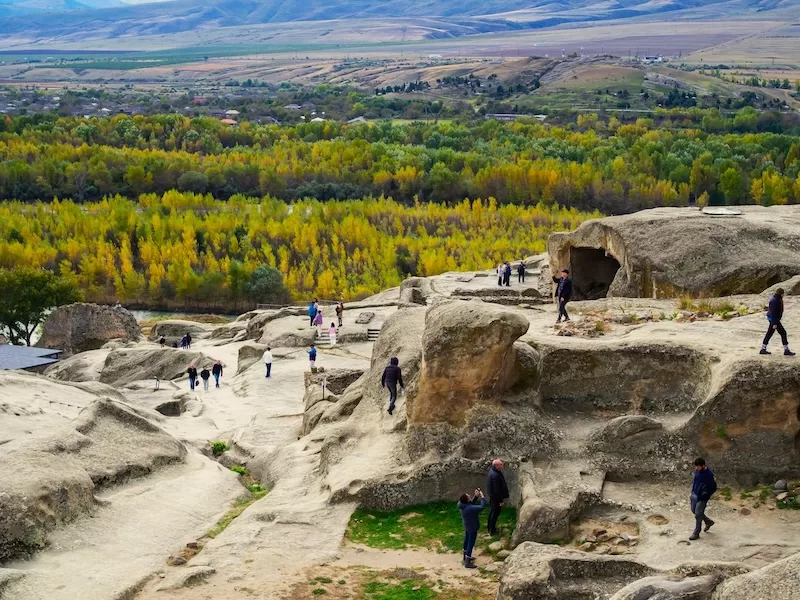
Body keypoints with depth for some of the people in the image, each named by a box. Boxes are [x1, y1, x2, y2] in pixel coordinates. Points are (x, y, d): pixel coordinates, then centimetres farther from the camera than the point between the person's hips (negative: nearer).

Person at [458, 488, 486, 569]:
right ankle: (467, 563, 13)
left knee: (467, 541, 25)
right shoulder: (469, 508, -38)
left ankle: (466, 557, 44)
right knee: (471, 544, 4)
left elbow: (471, 503, 4)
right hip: (472, 528, -9)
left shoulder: (461, 504, -14)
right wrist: (482, 497, -22)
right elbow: (482, 507, -33)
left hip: (467, 526, 9)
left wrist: (476, 496, -9)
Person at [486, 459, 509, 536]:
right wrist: (501, 500, -18)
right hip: (495, 498, -10)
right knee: (495, 513, 5)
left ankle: (491, 528, 39)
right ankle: (492, 531, 18)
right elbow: (497, 490, -28)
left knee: (492, 512, 23)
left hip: (492, 496, 10)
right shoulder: (495, 475, -33)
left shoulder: (492, 470, -2)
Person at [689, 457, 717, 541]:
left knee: (698, 515, -4)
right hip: (695, 494, 8)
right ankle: (708, 521, 41)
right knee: (694, 510, 20)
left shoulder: (709, 475, -24)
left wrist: (704, 495, -18)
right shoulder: (697, 470, -3)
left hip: (702, 497, -8)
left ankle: (696, 534, 9)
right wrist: (693, 489, 12)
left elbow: (713, 488, -16)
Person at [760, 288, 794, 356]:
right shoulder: (775, 301, -23)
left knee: (769, 333, 14)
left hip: (773, 319, 11)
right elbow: (773, 313, -24)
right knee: (783, 333, -6)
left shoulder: (777, 299, 10)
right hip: (774, 319, -11)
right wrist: (774, 323, -24)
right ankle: (786, 351, -2)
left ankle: (763, 349, 20)